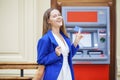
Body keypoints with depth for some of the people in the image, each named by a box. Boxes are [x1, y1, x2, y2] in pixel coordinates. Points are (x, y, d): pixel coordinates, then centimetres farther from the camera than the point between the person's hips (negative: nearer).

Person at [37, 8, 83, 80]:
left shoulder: (65, 37, 9)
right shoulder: (45, 39, -13)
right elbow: (40, 60, -11)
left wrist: (76, 42, 8)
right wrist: (56, 54, -23)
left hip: (68, 74, 7)